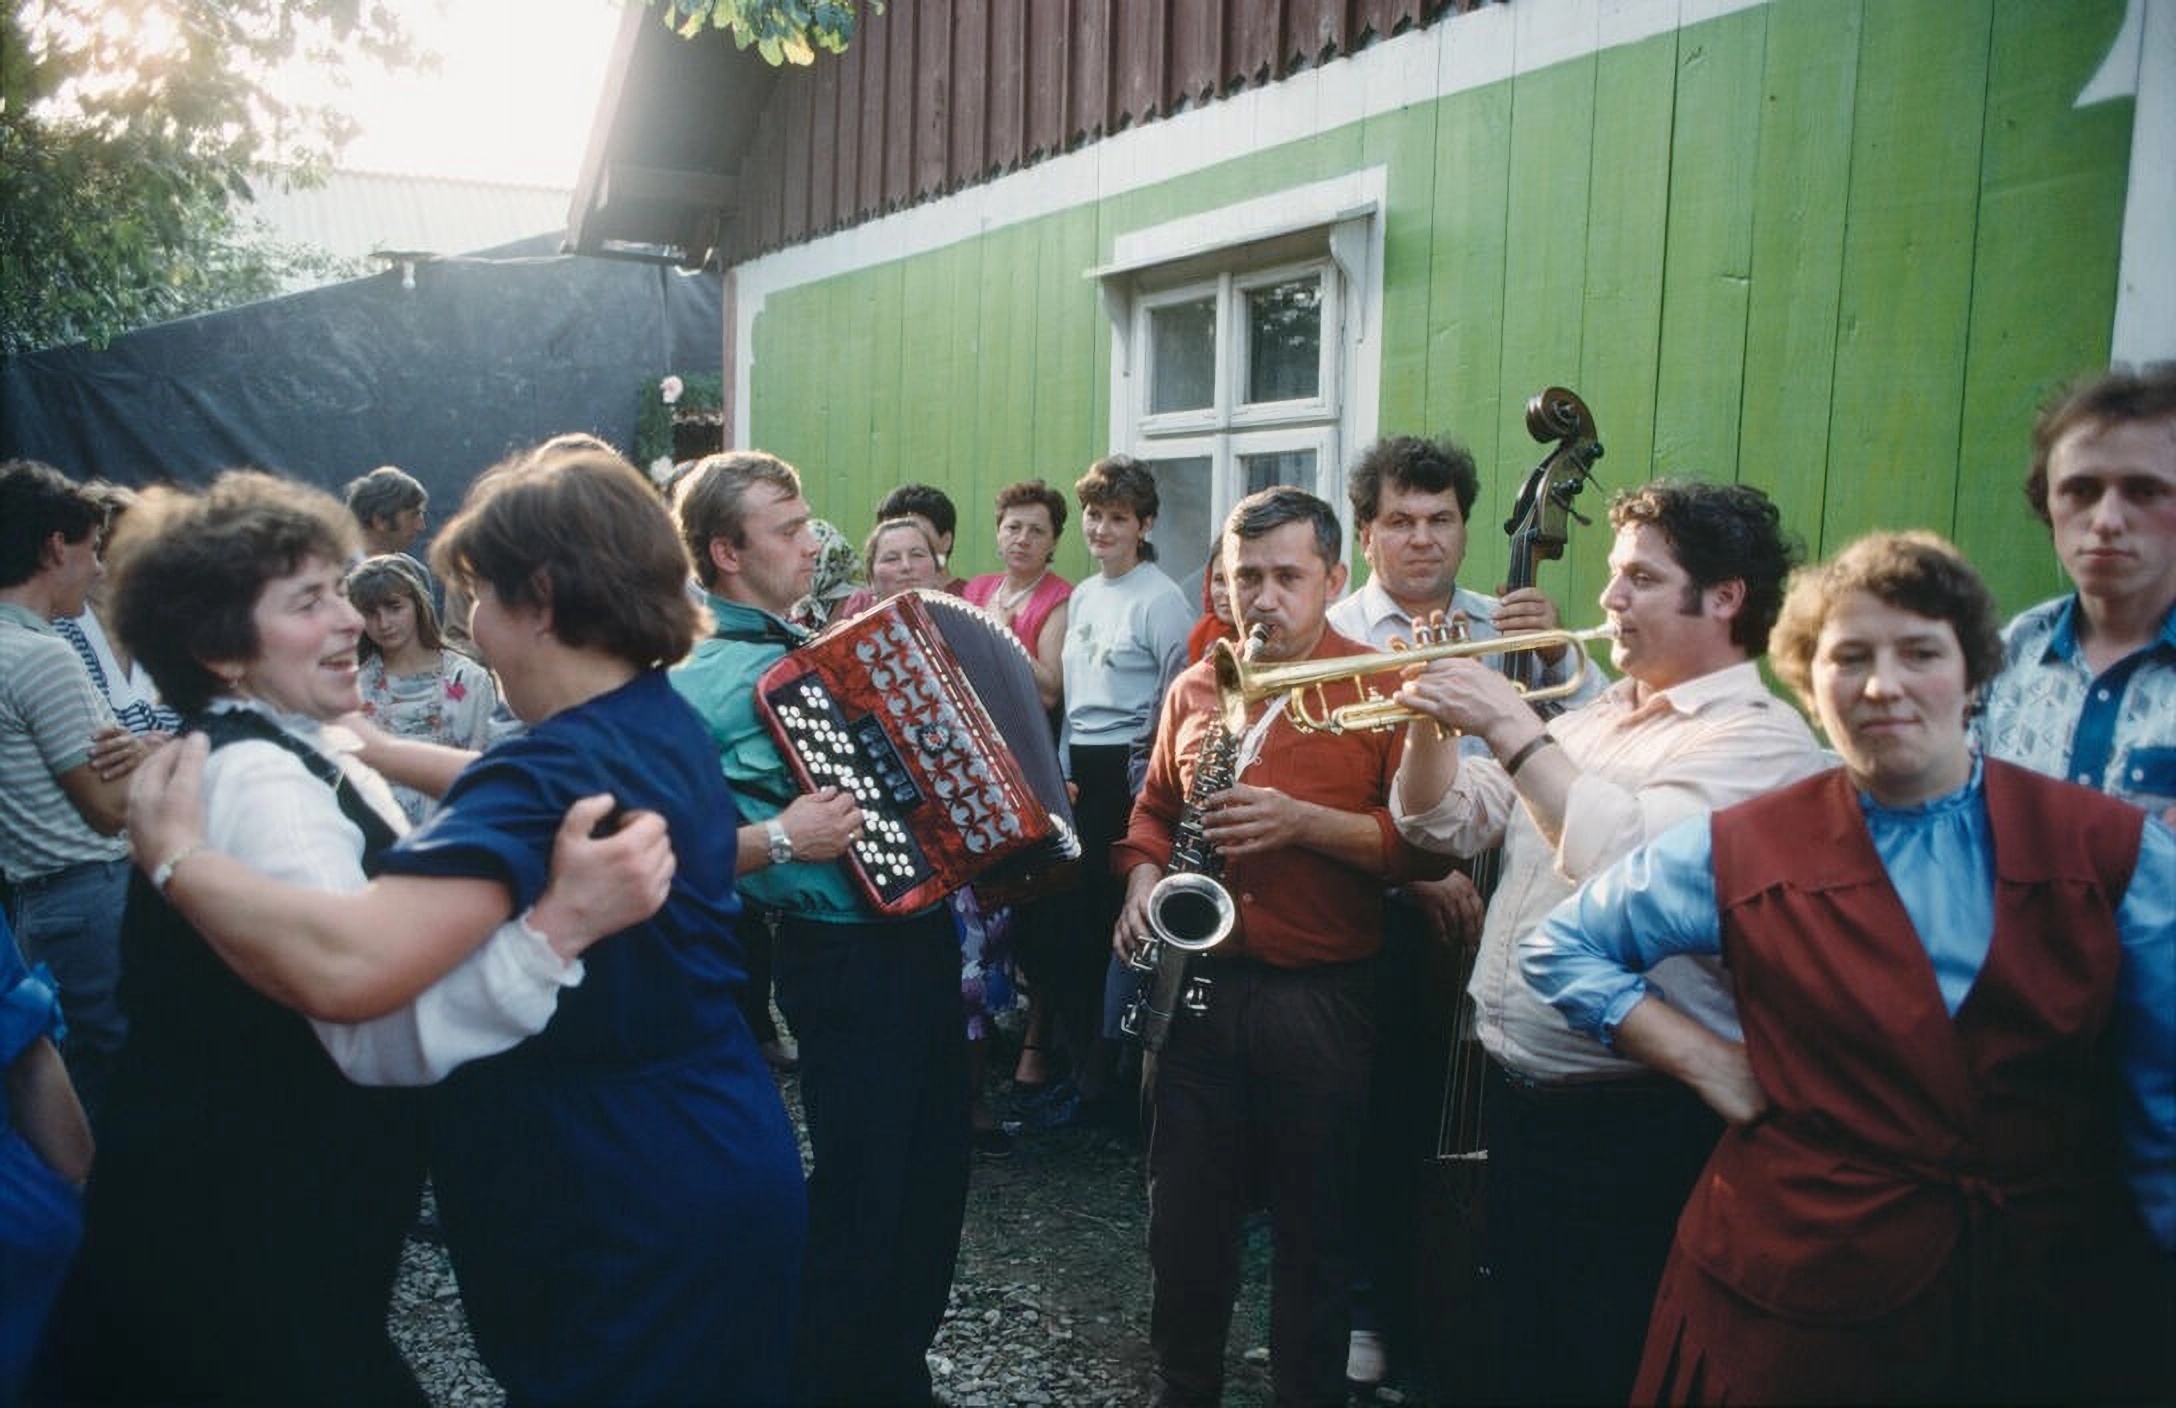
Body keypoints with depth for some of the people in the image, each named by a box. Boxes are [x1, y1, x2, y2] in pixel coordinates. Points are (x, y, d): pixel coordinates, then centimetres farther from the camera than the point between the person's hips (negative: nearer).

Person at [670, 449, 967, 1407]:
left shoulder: (812, 649, 11)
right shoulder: (704, 680, -15)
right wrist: (779, 841, -30)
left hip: (922, 939, 9)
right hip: (847, 962, -9)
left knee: (931, 1176, 19)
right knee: (860, 1194, 2)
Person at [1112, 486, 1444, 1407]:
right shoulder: (1193, 688, 10)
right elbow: (1154, 810, 21)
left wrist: (1304, 821, -20)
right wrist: (1143, 882, 2)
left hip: (1321, 996, -4)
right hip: (1198, 984, 4)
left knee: (1314, 1225, 10)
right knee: (1184, 1211, 13)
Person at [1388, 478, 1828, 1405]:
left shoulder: (1759, 740, -15)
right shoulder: (1597, 715, 12)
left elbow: (1632, 861, -33)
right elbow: (1449, 823, 11)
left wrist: (1508, 723, -28)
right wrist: (1434, 717, -6)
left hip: (1631, 1121, -8)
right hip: (1513, 1092, 8)